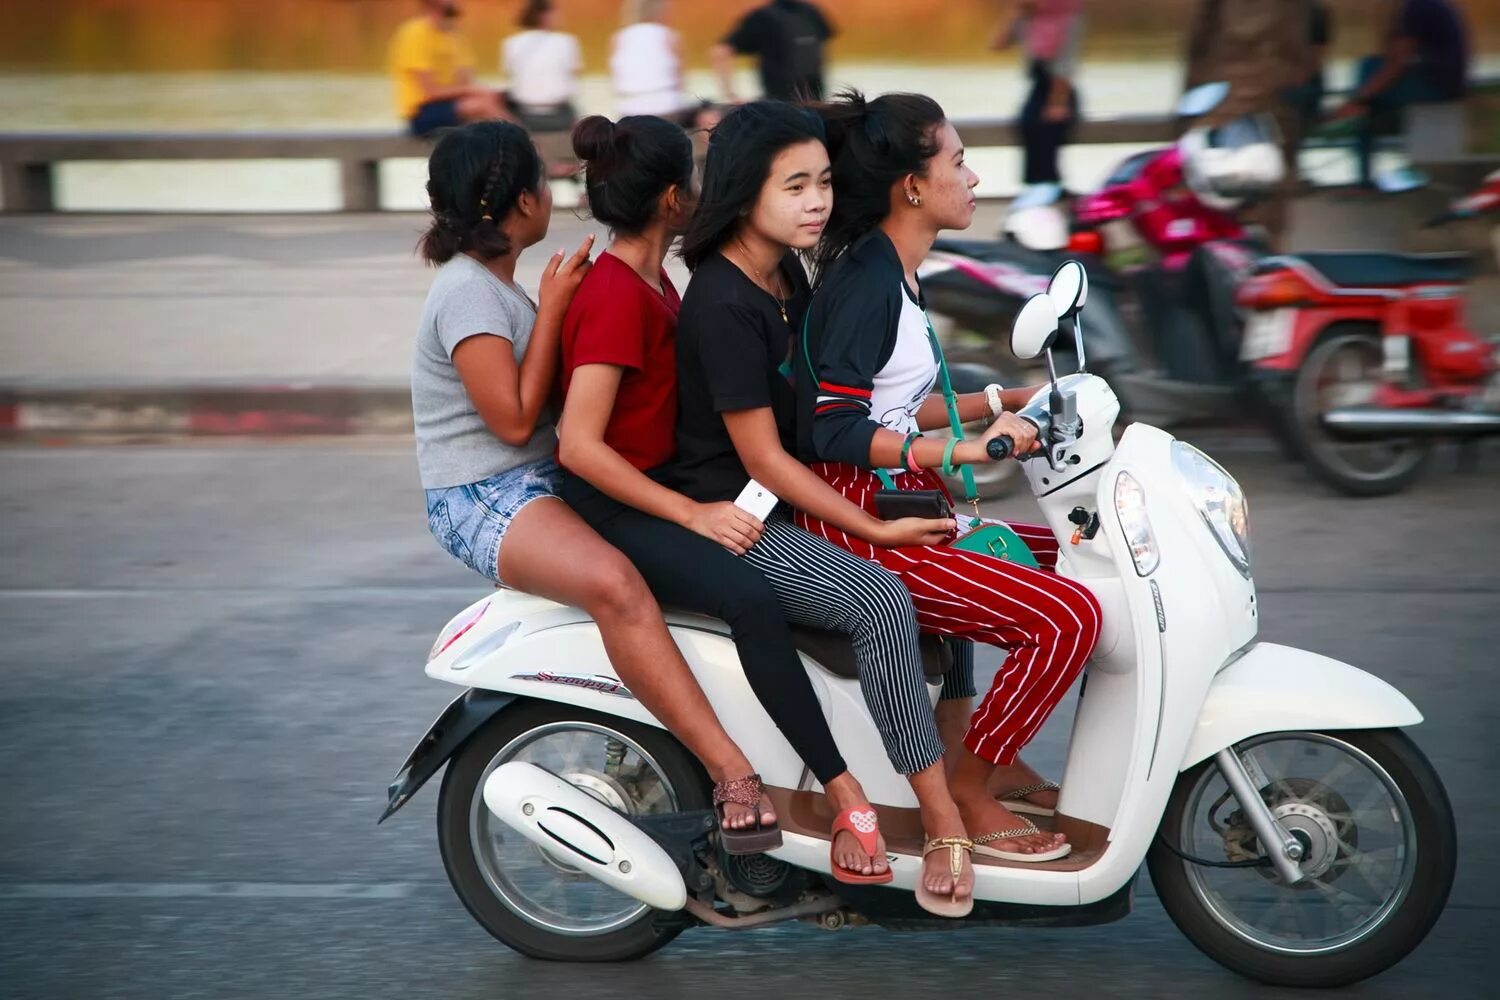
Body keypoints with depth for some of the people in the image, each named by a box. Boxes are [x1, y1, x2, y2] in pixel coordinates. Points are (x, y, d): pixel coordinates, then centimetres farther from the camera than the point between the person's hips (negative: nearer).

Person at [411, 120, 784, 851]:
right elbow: (514, 418, -19)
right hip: (484, 501, -11)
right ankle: (732, 773, -41)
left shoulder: (494, 283, 18)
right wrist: (552, 309, -14)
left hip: (541, 479, 11)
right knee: (613, 581, -37)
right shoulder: (467, 291, -14)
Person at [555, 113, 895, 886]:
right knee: (751, 597, -35)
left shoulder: (650, 281, 13)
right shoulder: (618, 297, -18)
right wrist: (691, 515, -24)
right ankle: (844, 796, -33)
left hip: (666, 481, 11)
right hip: (613, 506, -11)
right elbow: (579, 446, -25)